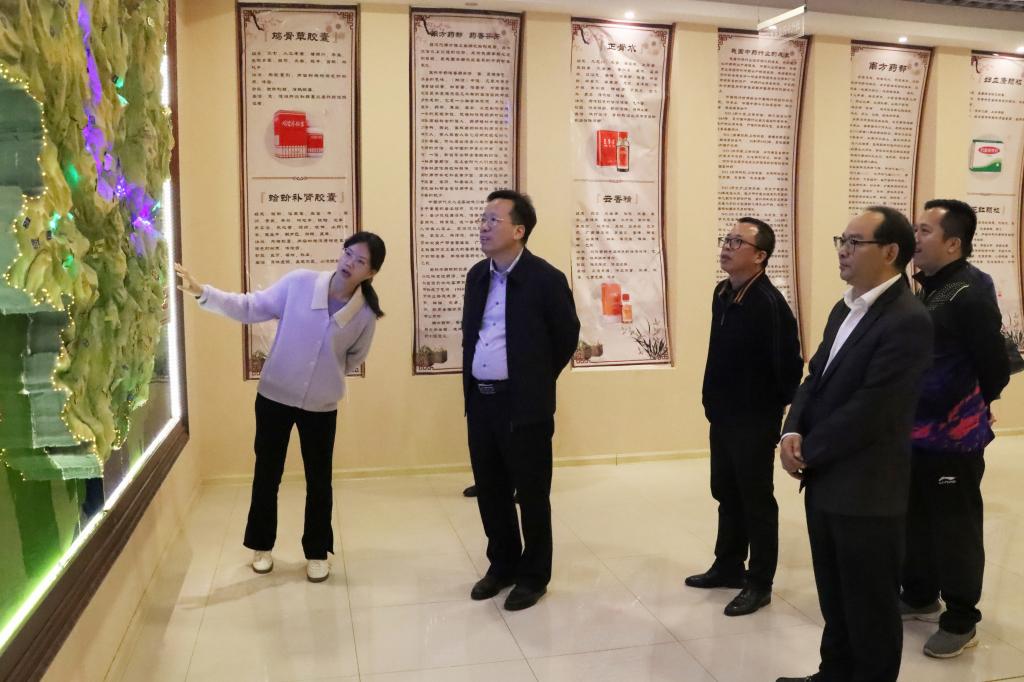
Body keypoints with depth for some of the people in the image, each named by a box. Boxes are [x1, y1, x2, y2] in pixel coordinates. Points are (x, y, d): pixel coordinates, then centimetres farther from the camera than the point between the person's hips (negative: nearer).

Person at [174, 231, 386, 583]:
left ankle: (317, 552, 27)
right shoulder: (299, 282, -13)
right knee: (267, 474, 12)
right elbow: (250, 307, -9)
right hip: (275, 395, 0)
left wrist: (328, 372, -4)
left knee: (319, 480, 9)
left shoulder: (366, 314, -10)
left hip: (321, 405, 0)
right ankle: (262, 546, 32)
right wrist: (202, 291, -18)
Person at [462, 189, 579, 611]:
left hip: (523, 404, -6)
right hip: (480, 401, 6)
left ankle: (534, 575, 23)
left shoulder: (546, 279, -11)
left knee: (531, 493, 6)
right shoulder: (477, 275, 9)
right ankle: (502, 565, 33)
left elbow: (566, 338, -2)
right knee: (490, 490, 15)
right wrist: (472, 383, 15)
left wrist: (534, 382, 7)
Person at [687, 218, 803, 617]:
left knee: (756, 500, 5)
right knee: (726, 493, 19)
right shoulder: (722, 293, 5)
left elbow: (789, 363, -22)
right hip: (722, 415, 8)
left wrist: (779, 406, -9)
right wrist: (713, 401, 15)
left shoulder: (769, 303, -22)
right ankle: (728, 566, 36)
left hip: (755, 420, -8)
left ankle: (759, 583, 20)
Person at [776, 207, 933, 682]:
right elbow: (816, 377, 11)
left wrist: (807, 452, -13)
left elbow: (869, 410, -23)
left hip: (866, 489, -8)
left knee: (870, 604, 10)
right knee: (834, 596, 22)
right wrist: (792, 432, -7)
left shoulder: (907, 321, -19)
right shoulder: (844, 309, 10)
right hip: (825, 481, 8)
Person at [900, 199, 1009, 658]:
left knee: (955, 528, 4)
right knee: (917, 519, 19)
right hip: (917, 432, 8)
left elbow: (995, 369, -17)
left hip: (953, 438, -8)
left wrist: (968, 409, -1)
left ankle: (960, 622, 19)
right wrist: (912, 411, 10)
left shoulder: (970, 295, -18)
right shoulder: (927, 290, 9)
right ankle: (920, 597, 36)